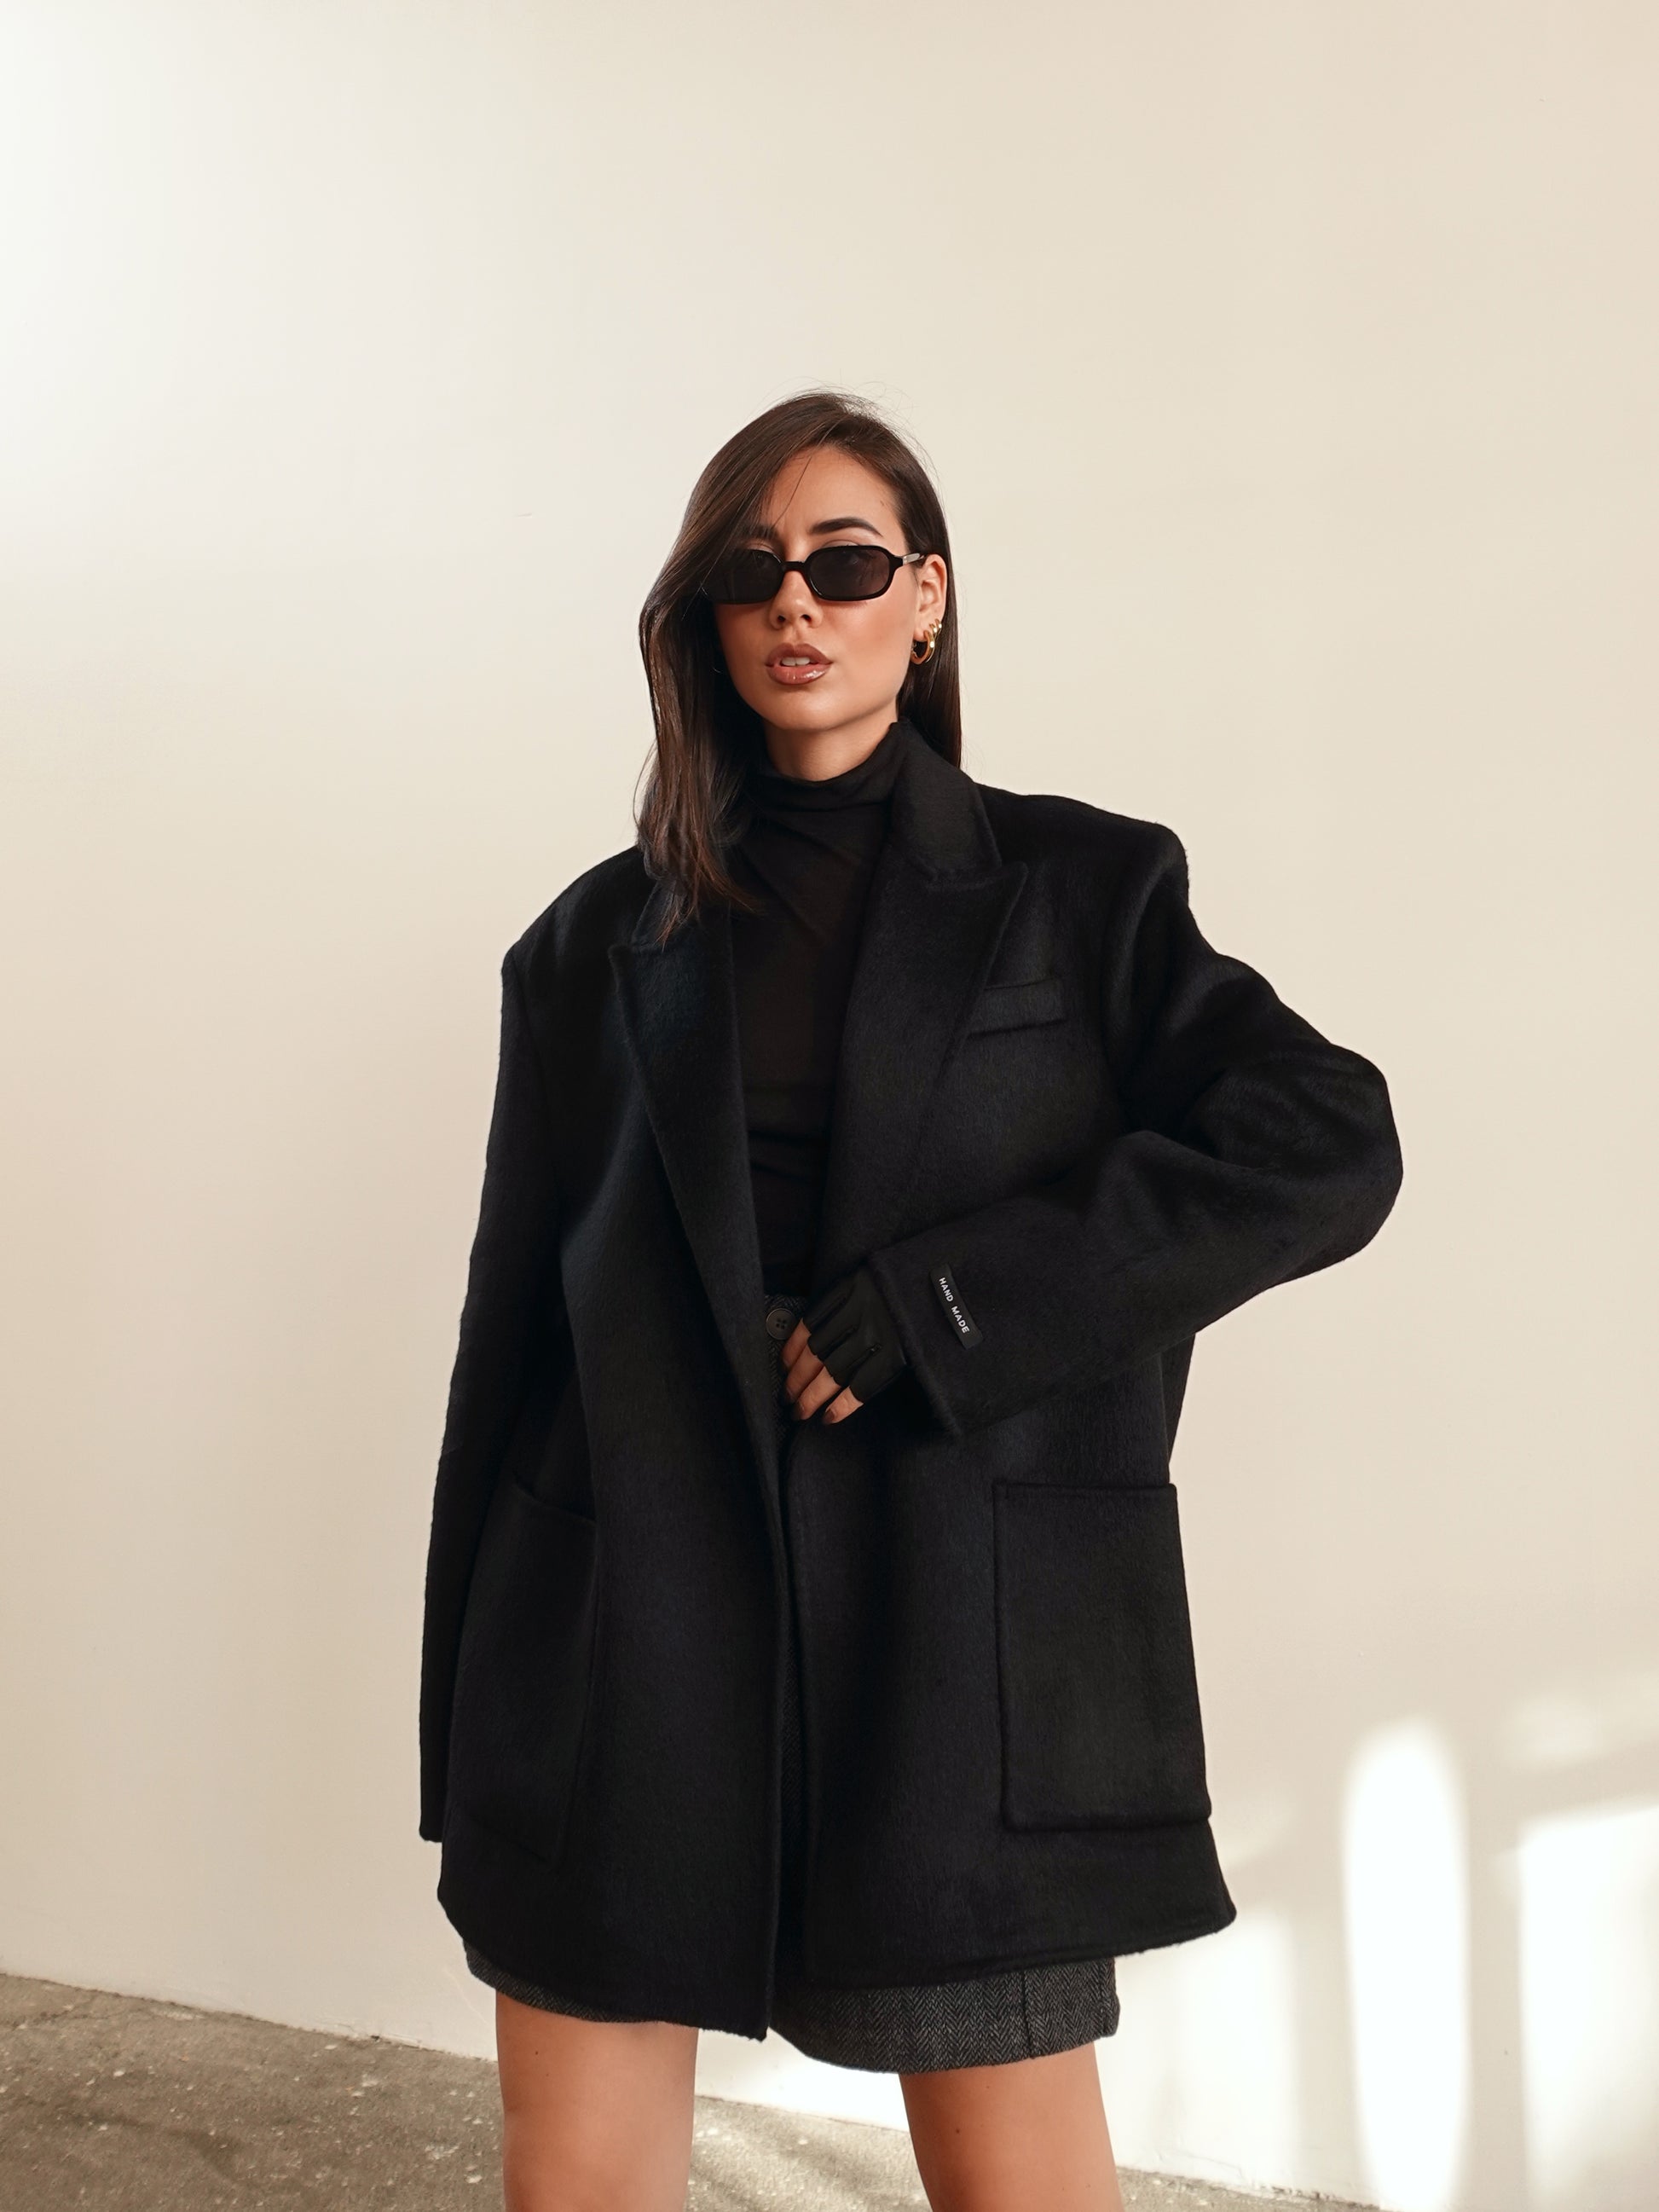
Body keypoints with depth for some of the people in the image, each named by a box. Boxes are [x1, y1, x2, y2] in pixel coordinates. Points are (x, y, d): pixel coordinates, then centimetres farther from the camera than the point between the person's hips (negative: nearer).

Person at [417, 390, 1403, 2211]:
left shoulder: (1079, 890, 5)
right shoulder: (601, 943, 10)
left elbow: (1327, 1149, -7)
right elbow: (513, 1328, 10)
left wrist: (937, 1312, -14)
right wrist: (469, 1723, 8)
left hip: (957, 1632, -2)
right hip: (629, 1641, 3)